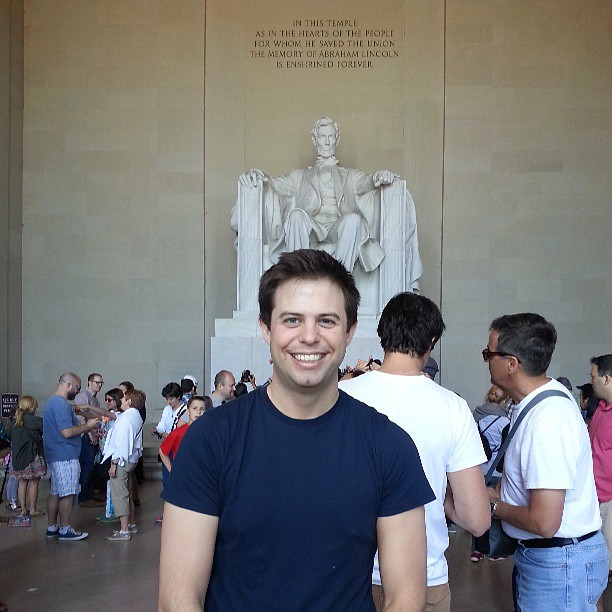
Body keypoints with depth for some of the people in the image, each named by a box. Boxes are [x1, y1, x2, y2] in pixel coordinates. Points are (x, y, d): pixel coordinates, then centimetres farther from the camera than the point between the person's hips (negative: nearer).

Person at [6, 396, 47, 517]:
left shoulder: (14, 422, 6)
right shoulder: (36, 421, -13)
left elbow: (8, 435, 19)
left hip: (18, 457, 6)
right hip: (33, 456, -6)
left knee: (22, 483, 13)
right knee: (33, 483, 3)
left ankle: (23, 509, 16)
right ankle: (33, 509, 7)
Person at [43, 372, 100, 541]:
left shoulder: (52, 401, 17)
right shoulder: (62, 404, -18)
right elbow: (67, 432, -23)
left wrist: (84, 426, 17)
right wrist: (87, 426, -11)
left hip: (54, 456, 10)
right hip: (66, 456, -10)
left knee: (55, 492, 14)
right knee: (67, 494, -3)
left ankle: (52, 527, 20)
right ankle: (65, 530, 2)